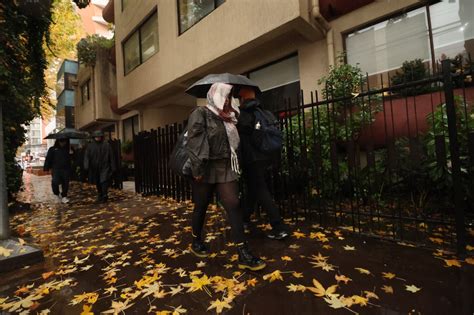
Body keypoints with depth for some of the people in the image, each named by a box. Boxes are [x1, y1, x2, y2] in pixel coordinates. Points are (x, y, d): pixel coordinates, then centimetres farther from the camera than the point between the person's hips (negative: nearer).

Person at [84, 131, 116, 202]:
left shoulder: (107, 145, -1)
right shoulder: (90, 146, 4)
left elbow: (111, 157, 0)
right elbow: (86, 156, -1)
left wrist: (113, 167, -1)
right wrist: (86, 166, -14)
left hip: (105, 167, -3)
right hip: (94, 168, 3)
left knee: (104, 181, -11)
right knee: (97, 183, 13)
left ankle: (104, 196, -3)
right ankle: (100, 195, 28)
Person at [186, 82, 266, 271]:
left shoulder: (228, 117, 15)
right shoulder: (200, 114, -5)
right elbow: (194, 142, -14)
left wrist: (235, 165, 11)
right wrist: (197, 169, -20)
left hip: (226, 168, 5)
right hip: (205, 169, -5)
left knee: (233, 206, -4)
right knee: (201, 208, 11)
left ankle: (243, 253, 1)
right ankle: (196, 242, 36)